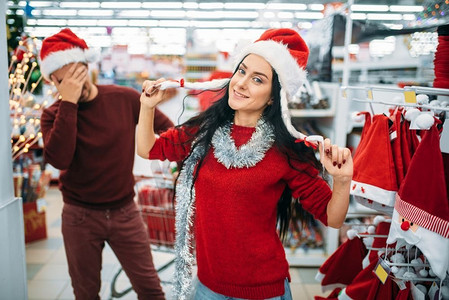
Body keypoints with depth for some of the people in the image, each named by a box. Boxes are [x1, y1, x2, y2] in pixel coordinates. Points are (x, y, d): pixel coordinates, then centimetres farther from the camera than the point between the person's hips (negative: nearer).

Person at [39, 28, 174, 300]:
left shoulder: (125, 98, -5)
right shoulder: (54, 115, -6)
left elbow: (169, 129, 5)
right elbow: (59, 159, -25)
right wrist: (68, 103, -25)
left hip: (125, 212, 0)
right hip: (80, 216, 0)